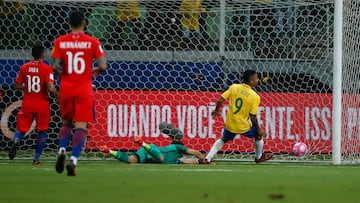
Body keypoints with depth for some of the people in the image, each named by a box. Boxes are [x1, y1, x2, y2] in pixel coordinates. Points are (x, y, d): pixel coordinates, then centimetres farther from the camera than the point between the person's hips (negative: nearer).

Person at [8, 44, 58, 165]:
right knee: (42, 131, 12)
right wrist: (58, 96, 0)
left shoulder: (24, 67, 2)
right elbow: (50, 88, -18)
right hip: (42, 105, -2)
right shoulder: (46, 69, -10)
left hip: (27, 105, 2)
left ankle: (16, 141, -22)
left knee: (21, 128, 12)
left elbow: (17, 85, 6)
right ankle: (36, 159, 7)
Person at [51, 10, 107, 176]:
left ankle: (61, 151, -2)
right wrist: (96, 71, 15)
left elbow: (54, 66, -7)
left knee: (66, 123, 20)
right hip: (84, 90, -2)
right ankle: (73, 160, -15)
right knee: (81, 126, -1)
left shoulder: (60, 42, -1)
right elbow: (103, 66, -7)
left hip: (66, 88, 2)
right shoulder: (92, 42, -4)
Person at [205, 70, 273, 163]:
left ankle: (207, 159, 21)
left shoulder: (234, 87, -6)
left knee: (223, 140, 29)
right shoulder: (255, 97, -16)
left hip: (230, 124, 4)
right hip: (243, 127, -3)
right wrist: (259, 130, 0)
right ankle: (259, 157, 40)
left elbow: (220, 100, -5)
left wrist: (216, 110, 15)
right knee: (259, 134, 24)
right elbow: (253, 117, -14)